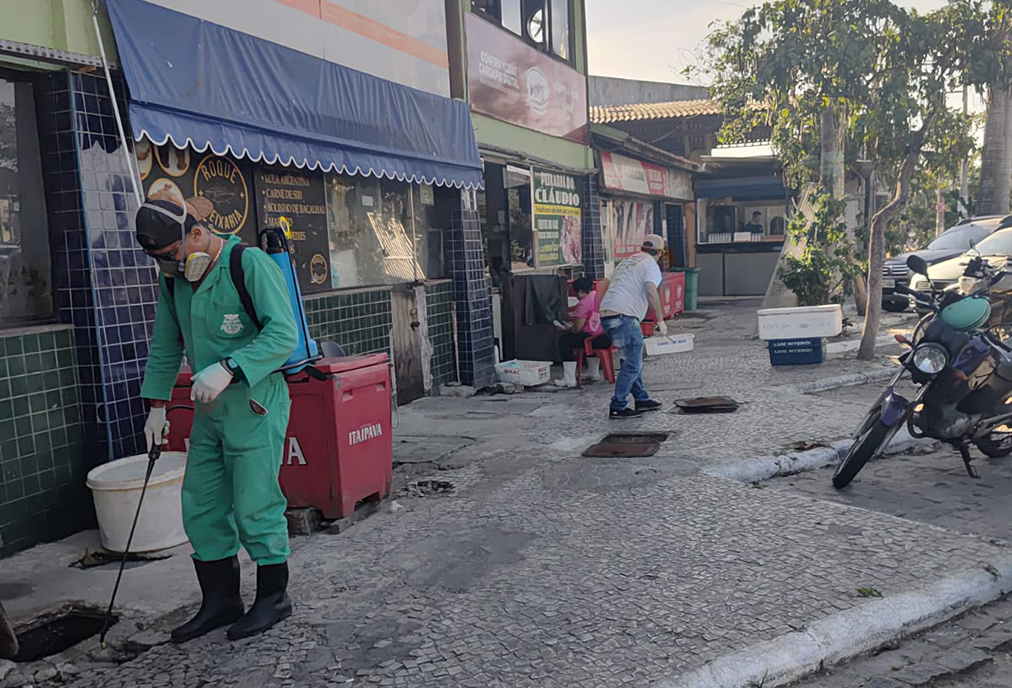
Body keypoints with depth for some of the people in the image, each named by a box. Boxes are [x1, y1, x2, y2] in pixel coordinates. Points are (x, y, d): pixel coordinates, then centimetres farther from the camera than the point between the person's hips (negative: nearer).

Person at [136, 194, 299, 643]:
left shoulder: (249, 264, -14)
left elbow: (284, 333, -21)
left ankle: (273, 598, 18)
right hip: (208, 412, 8)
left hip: (255, 407, -7)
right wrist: (157, 406, 16)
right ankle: (220, 601, 26)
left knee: (255, 507, -2)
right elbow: (165, 347, 19)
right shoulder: (172, 279, 10)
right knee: (200, 509, 11)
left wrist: (228, 368, -30)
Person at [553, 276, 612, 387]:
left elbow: (577, 329, -9)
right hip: (609, 337, 9)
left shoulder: (584, 303, -10)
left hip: (598, 339, -9)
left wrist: (567, 329, 13)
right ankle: (594, 373, 46)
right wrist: (572, 326, 32)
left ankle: (569, 379, 1)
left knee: (564, 340, 1)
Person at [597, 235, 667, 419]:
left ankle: (642, 400, 26)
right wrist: (660, 320, -13)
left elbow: (605, 286, 26)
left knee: (633, 360, 19)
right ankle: (618, 407, -2)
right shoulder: (650, 265, -1)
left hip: (607, 315, 9)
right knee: (632, 364, -4)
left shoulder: (626, 262, 24)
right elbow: (650, 291, -18)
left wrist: (602, 313, 32)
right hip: (624, 317, -9)